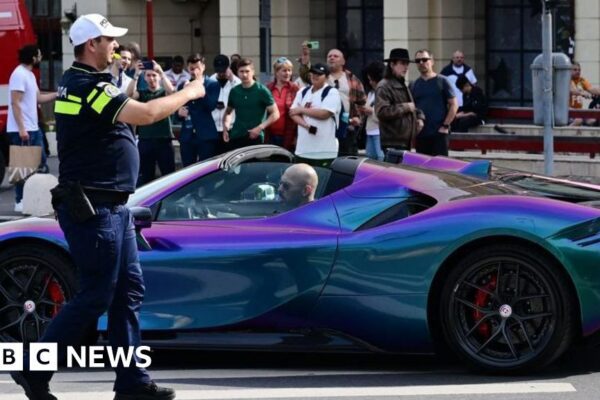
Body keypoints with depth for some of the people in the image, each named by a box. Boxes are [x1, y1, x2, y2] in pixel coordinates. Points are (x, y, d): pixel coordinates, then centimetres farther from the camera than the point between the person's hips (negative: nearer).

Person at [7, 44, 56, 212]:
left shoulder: (30, 74, 14)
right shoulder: (19, 74, -16)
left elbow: (38, 98, 22)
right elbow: (15, 102, -20)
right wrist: (21, 128, -23)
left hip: (33, 128, 10)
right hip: (22, 130, -10)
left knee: (40, 162, 12)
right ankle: (20, 201, 1)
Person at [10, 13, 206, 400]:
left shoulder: (76, 81, 13)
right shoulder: (89, 86, -19)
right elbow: (145, 114, -27)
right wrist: (188, 93, -14)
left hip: (112, 208, 10)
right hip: (92, 209, -10)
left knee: (129, 291, 10)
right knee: (95, 297, -5)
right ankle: (34, 369, 3)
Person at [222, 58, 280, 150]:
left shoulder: (262, 91, -4)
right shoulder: (234, 91, 9)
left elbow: (275, 114, -5)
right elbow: (228, 112, 23)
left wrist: (260, 127, -15)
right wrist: (226, 126, 3)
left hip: (255, 138, -4)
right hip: (235, 137, 4)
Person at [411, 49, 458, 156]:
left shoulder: (442, 81, 2)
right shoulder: (414, 85, 12)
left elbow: (454, 105, 0)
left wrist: (445, 126, -7)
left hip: (439, 133, -4)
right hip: (420, 134, 4)